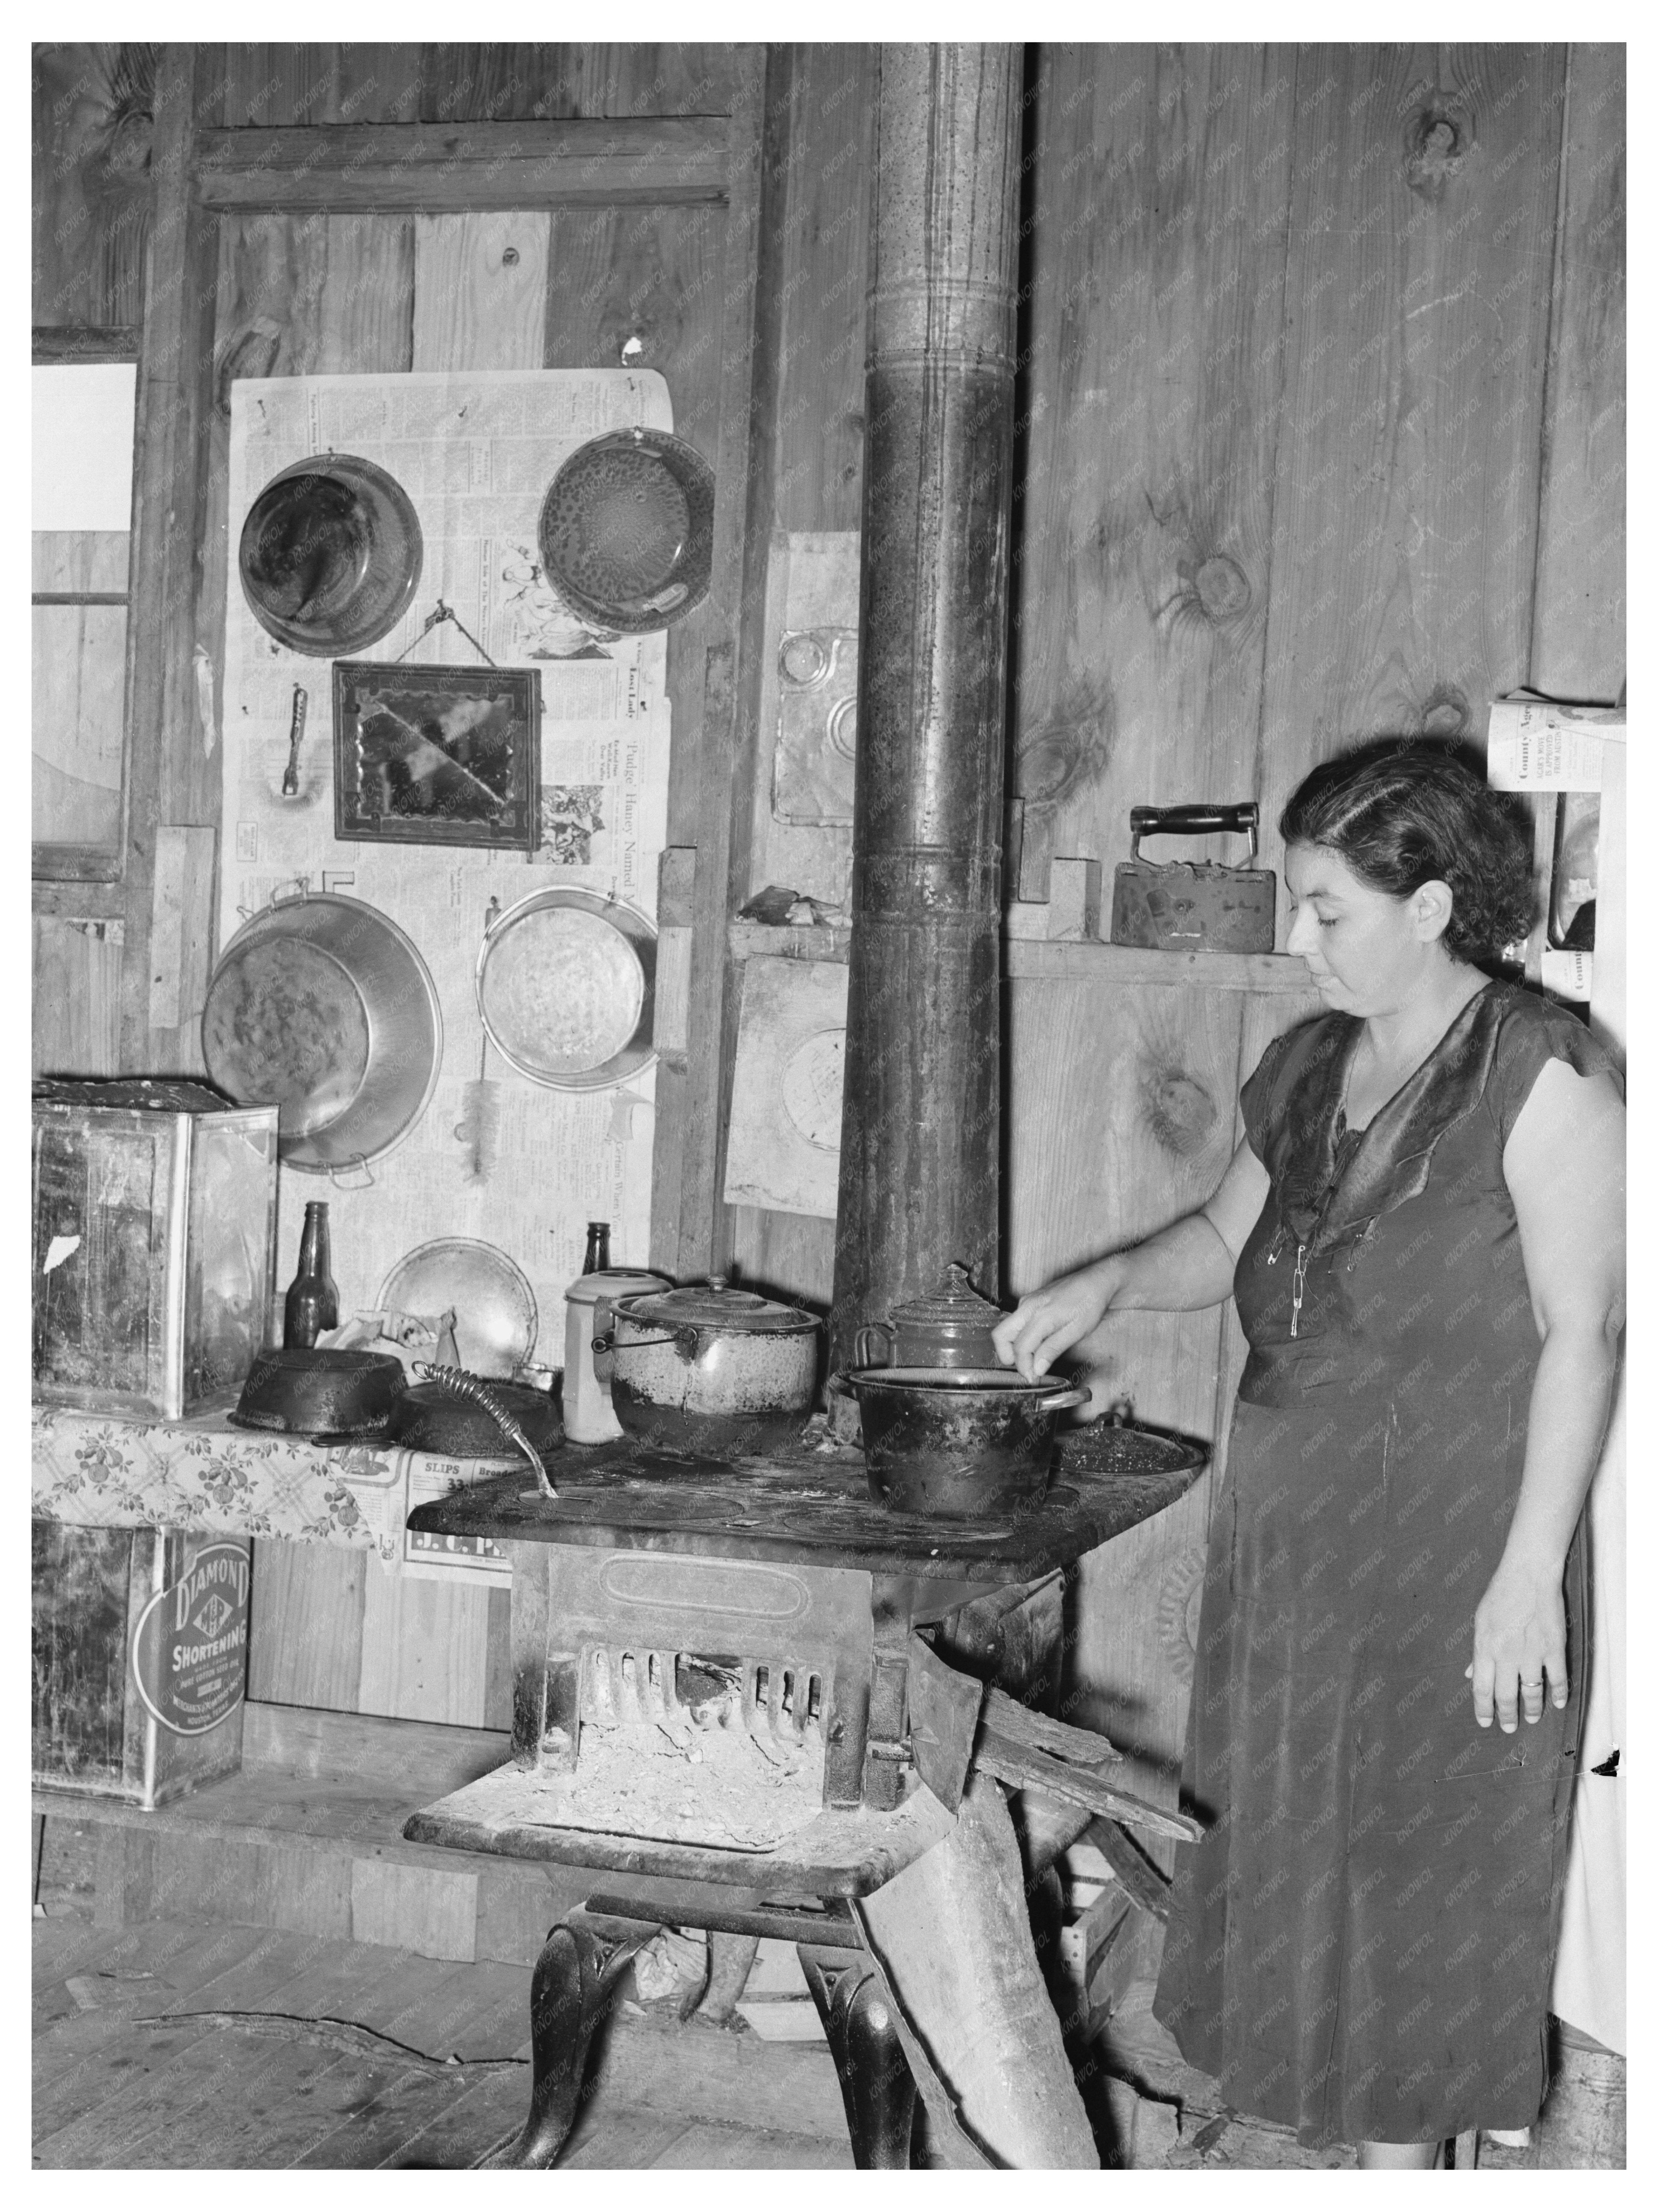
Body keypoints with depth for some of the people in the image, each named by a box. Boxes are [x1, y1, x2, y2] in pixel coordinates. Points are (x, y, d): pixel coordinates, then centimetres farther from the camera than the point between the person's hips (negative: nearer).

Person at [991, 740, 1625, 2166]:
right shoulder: (1307, 1071, 10)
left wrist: (1529, 1573, -17)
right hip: (1288, 1551, 7)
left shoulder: (1543, 1078, -12)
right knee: (1292, 1870, 13)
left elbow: (1582, 1335, -15)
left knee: (1414, 1879, 3)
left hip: (1451, 1564, -7)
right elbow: (1226, 1241, 24)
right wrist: (1110, 1285, 4)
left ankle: (1404, 2163, 18)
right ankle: (1329, 2127, 27)